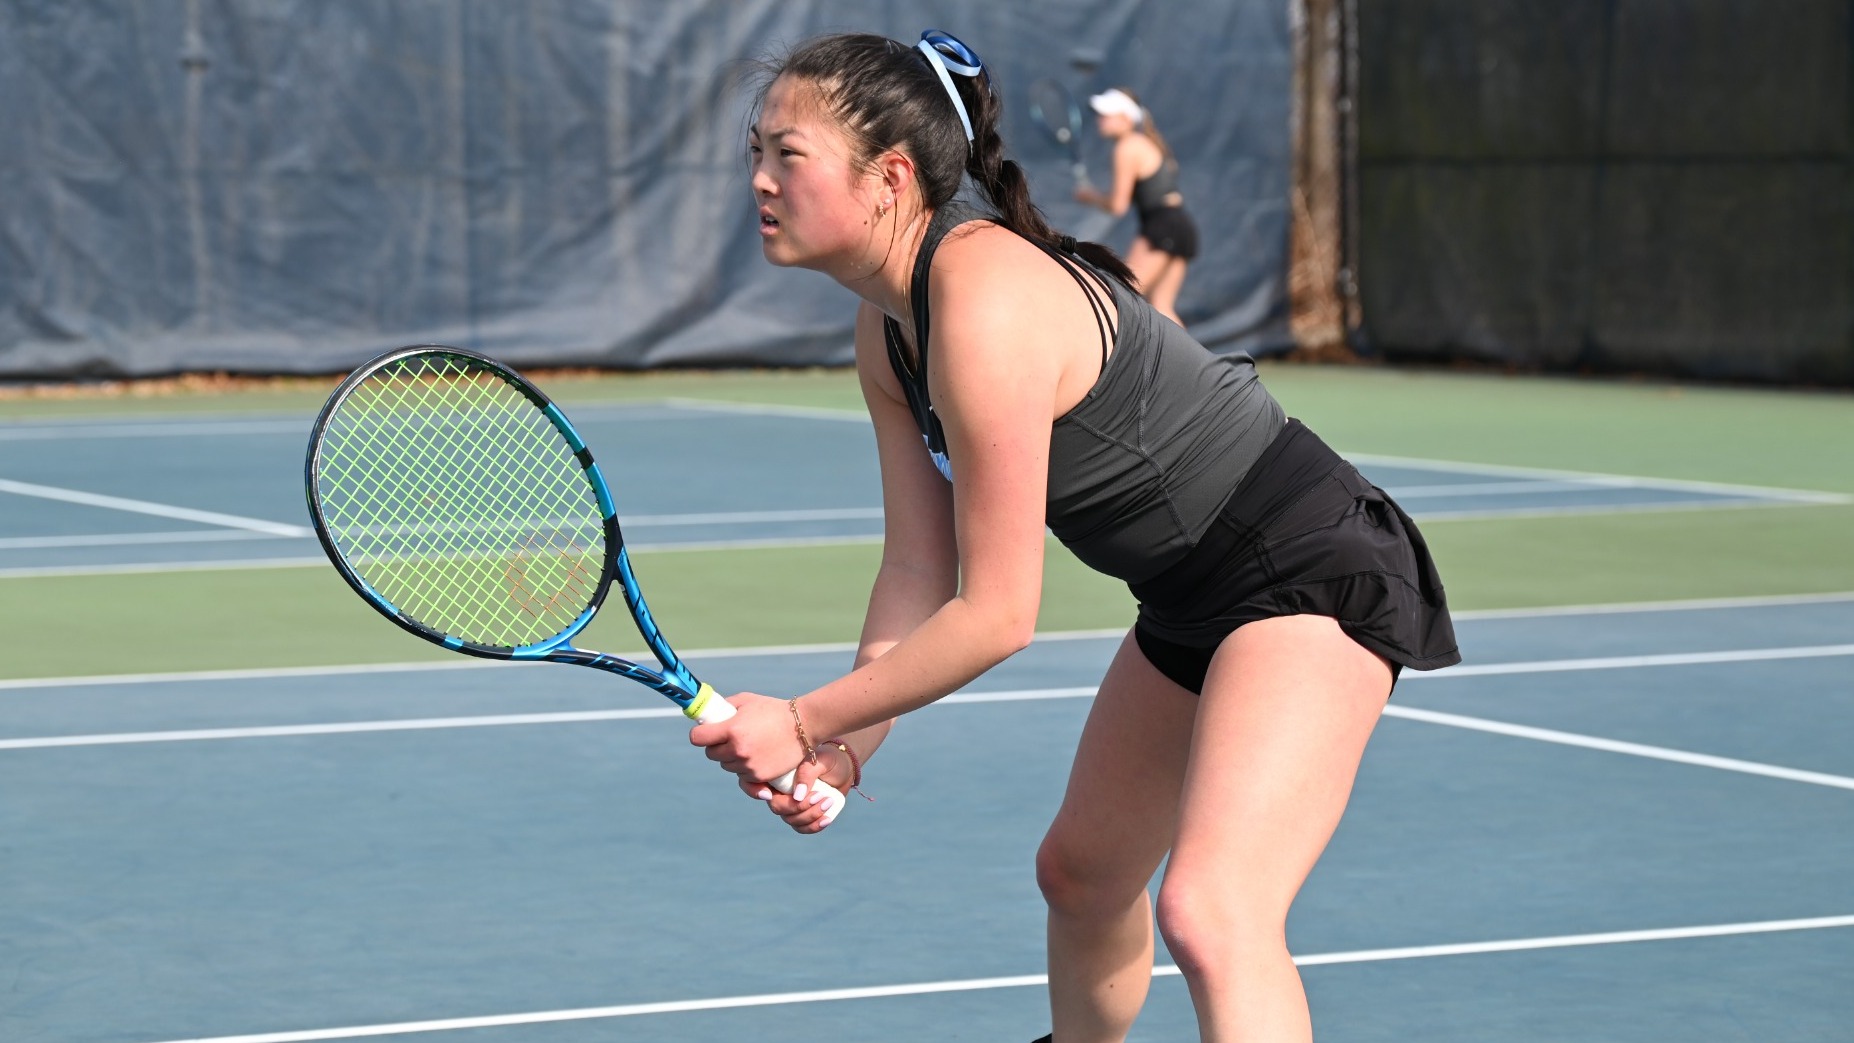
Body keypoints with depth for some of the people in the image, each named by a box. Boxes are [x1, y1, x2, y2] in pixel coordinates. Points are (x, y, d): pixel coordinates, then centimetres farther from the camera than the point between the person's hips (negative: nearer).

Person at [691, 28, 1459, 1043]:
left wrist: (803, 719, -17)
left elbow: (995, 613, -25)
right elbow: (916, 578, 4)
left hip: (1312, 577, -11)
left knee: (1207, 913, -29)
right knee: (1078, 872, 29)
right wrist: (842, 750, -9)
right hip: (1194, 606, 11)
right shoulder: (886, 330, 2)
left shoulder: (985, 307, -28)